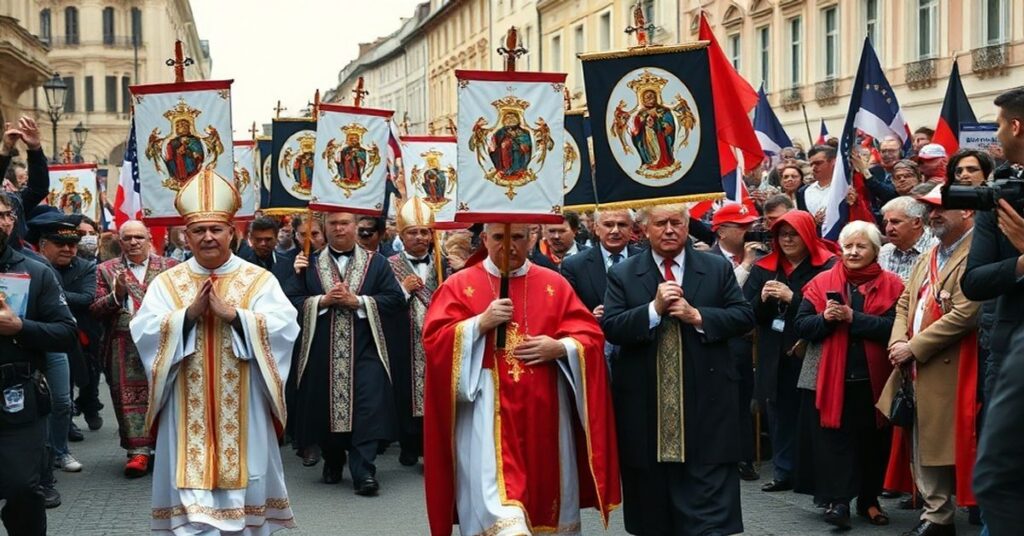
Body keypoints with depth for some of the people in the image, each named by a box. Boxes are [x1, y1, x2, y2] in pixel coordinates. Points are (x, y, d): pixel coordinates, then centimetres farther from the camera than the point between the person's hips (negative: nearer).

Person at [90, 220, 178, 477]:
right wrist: (116, 295, -14)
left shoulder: (169, 267, 9)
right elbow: (95, 310, 2)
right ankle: (139, 451, -1)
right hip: (124, 347, 0)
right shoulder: (106, 270, 8)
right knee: (130, 396, -3)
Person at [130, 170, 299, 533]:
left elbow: (284, 327, -11)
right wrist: (189, 313, -17)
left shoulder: (259, 280, 2)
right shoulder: (167, 283, 6)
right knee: (191, 501, -2)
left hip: (242, 412, 0)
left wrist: (232, 313, -20)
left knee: (242, 493, 7)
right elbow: (143, 331, -6)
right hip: (189, 413, 1)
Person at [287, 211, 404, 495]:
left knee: (367, 411, -11)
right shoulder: (309, 264, 10)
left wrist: (357, 301, -11)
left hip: (364, 352, -1)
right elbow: (292, 300, 2)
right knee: (326, 410, 8)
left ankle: (363, 472, -9)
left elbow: (395, 300, -1)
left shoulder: (376, 263, 7)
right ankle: (333, 464, 29)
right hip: (322, 353, 2)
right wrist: (323, 300, -12)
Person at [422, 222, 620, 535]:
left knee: (546, 486, 10)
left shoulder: (554, 285, 10)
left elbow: (591, 335, 6)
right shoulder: (459, 285, 4)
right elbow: (434, 339, -4)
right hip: (487, 409, -3)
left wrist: (561, 348, -13)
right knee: (495, 509, -15)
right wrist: (480, 323, -15)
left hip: (543, 410, 3)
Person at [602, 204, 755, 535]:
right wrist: (654, 309, -18)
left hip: (705, 402, -1)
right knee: (652, 505, 12)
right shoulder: (623, 275, 4)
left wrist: (697, 316, -12)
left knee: (711, 508, -2)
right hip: (646, 405, 1)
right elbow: (610, 328, -5)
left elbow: (745, 317, 1)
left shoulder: (718, 268, 7)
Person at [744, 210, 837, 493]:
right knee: (779, 414, 9)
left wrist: (791, 298, -19)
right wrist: (762, 299, -10)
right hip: (774, 356, 5)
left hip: (810, 355, -5)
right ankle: (784, 473, 18)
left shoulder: (827, 266, -6)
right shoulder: (764, 268, 11)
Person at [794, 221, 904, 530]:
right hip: (833, 378, 0)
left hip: (874, 379, 0)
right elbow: (802, 326, 2)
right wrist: (825, 318, -17)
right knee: (834, 438, -5)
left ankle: (869, 500, 23)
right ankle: (838, 501, -1)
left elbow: (894, 328, -14)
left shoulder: (891, 285, 0)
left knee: (873, 440, 10)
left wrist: (853, 317, -19)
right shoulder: (822, 283, 5)